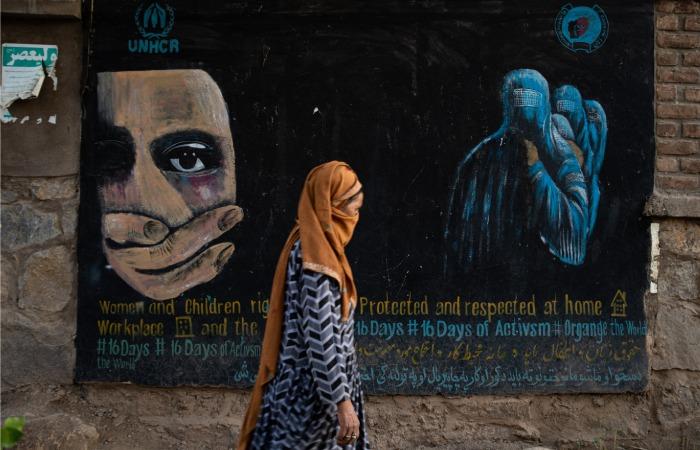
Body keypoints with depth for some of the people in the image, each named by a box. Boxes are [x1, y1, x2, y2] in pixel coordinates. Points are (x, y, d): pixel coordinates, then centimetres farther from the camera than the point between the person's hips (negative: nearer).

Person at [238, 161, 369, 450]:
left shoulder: (311, 246, 7)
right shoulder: (316, 259, -22)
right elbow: (321, 339, -26)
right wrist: (342, 401, -24)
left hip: (312, 382, 9)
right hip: (314, 390, -9)